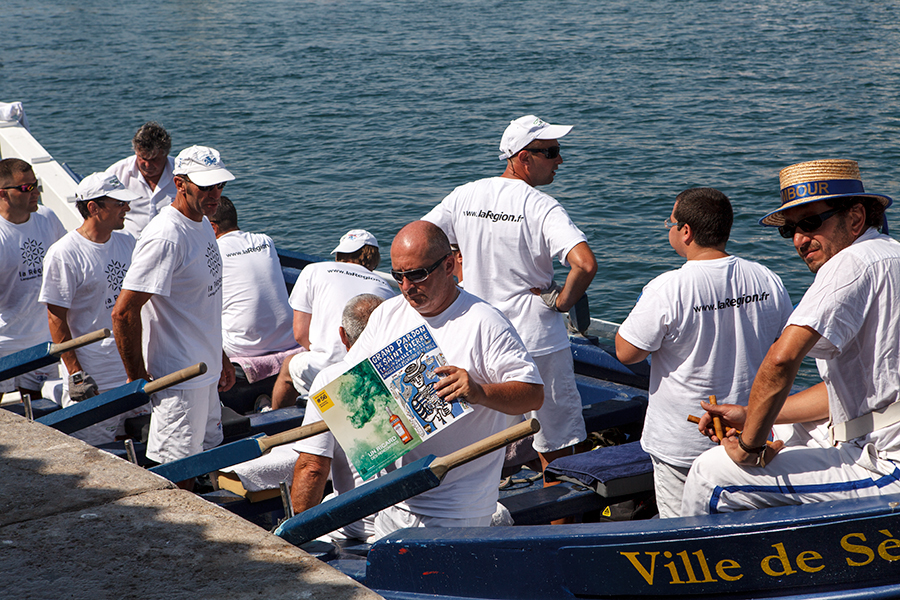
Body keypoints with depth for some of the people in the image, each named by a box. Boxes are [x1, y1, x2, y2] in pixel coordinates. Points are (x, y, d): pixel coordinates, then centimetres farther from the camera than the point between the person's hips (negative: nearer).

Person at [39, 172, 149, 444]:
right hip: (92, 378, -7)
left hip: (133, 369, 7)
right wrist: (75, 373, -16)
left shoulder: (126, 242, 8)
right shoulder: (63, 254, -14)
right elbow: (56, 319, -13)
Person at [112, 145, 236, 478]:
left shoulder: (202, 223, 9)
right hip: (178, 381, -10)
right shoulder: (165, 237, -23)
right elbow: (123, 313, -25)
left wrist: (220, 358, 22)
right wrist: (138, 379, -18)